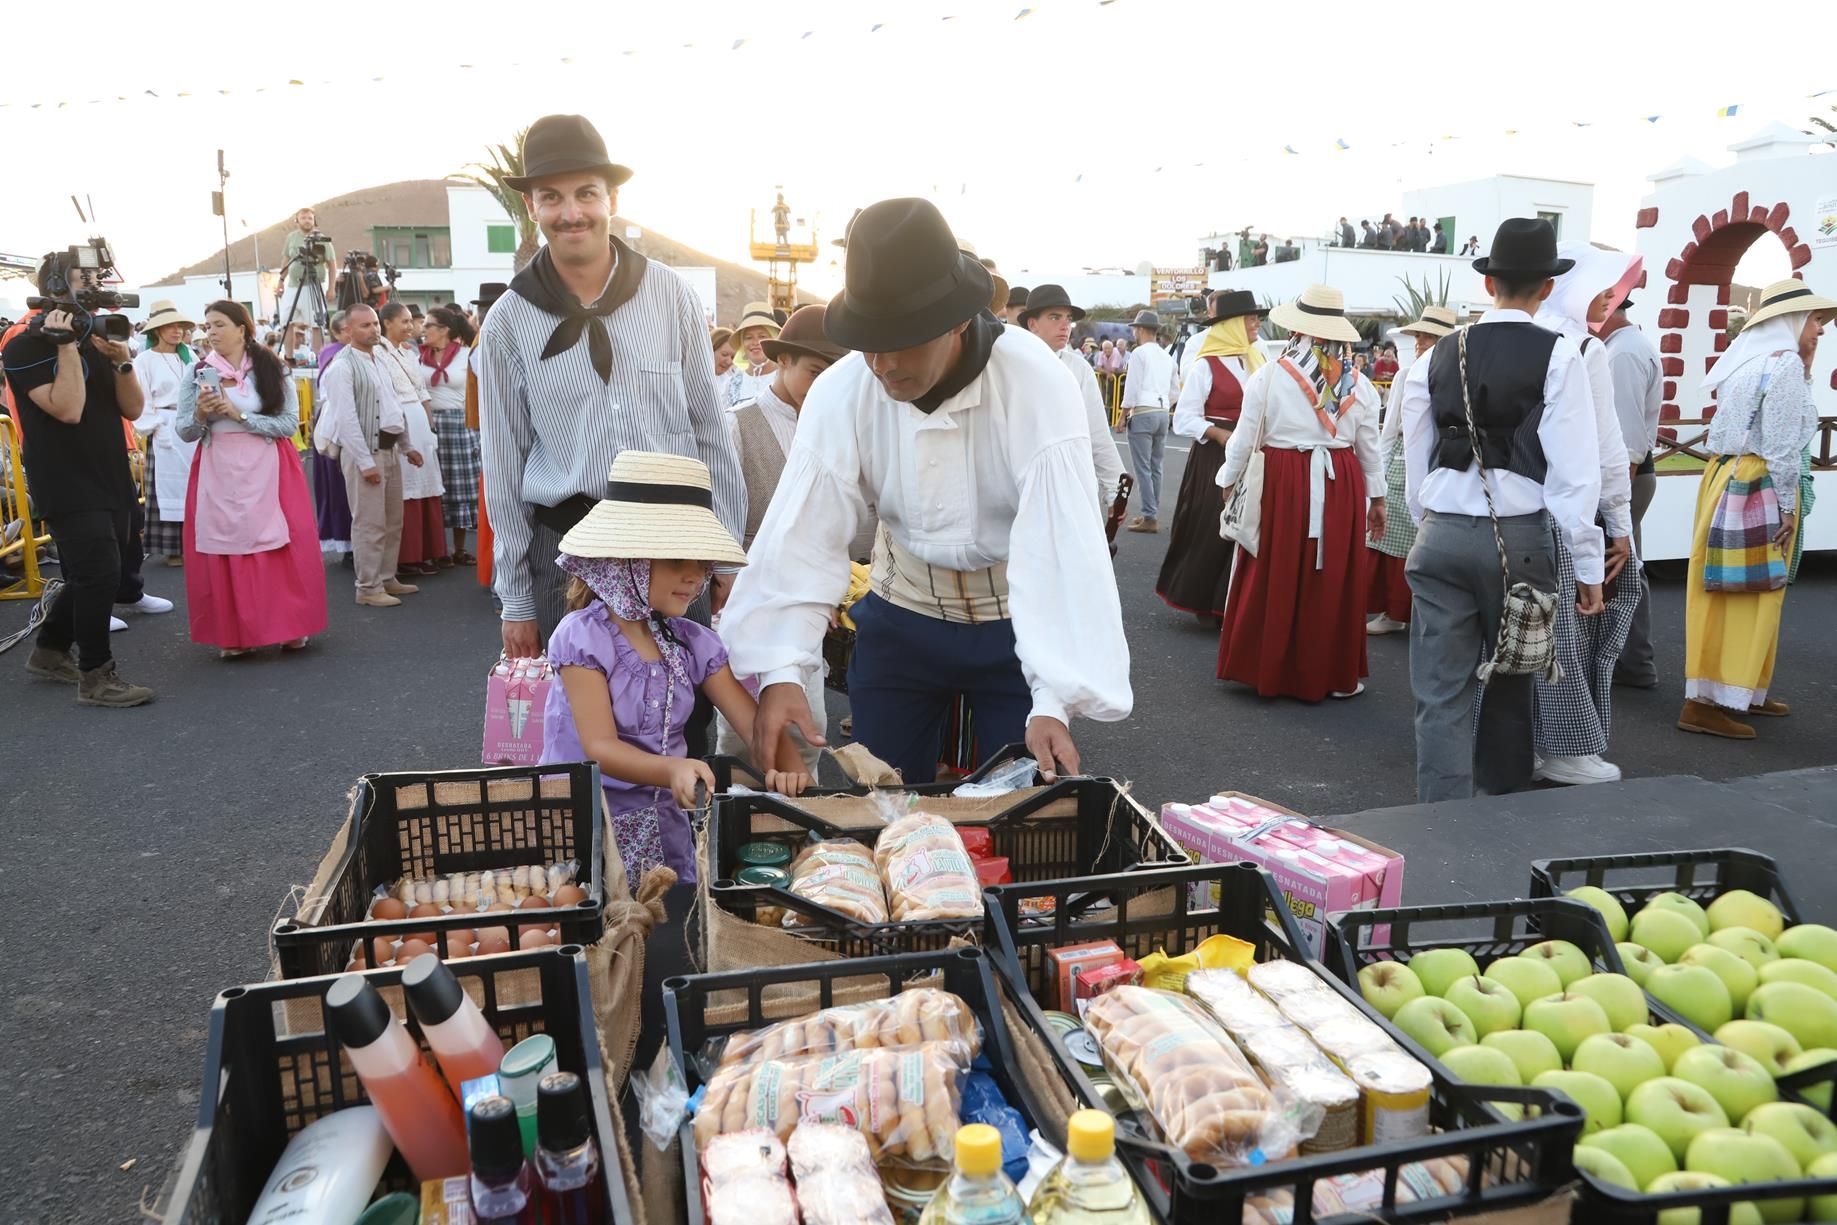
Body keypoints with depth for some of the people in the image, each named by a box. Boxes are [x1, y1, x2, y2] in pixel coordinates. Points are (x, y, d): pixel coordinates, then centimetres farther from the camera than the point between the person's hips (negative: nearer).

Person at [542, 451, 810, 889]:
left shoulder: (693, 643, 4)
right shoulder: (583, 637, -10)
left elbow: (753, 720, -1)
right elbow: (600, 748, -17)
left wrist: (788, 769, -22)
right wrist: (674, 770, -35)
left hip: (666, 820, 4)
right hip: (590, 821, -4)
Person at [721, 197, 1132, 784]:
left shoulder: (1037, 387, -24)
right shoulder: (841, 391, -16)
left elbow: (1062, 547, -31)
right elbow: (801, 541, -20)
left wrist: (1053, 703, -39)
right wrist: (781, 671, -32)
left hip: (1016, 622, -2)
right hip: (900, 616, 2)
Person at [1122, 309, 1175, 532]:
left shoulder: (1139, 353, -5)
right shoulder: (1166, 357, 16)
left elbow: (1132, 387, -9)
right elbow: (1174, 391, 19)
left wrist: (1123, 415, -3)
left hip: (1143, 413, -7)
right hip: (1163, 412, 7)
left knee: (1142, 467, -6)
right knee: (1155, 466, 11)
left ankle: (1150, 517, -9)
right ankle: (1151, 514, 15)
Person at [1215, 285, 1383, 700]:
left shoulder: (1270, 375, -6)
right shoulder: (1358, 383, 3)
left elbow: (1245, 437, -1)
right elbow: (1369, 447, 9)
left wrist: (1229, 480, 15)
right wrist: (1377, 496, 20)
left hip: (1284, 483, -2)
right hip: (1341, 485, 2)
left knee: (1276, 578, 8)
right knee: (1334, 581, 10)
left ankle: (1268, 669, 17)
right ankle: (1336, 675, 19)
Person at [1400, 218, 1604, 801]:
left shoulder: (1442, 352, 7)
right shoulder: (1557, 355, -4)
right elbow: (1573, 467, -8)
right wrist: (1588, 564, -3)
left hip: (1439, 534, 2)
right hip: (1517, 535, -1)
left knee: (1441, 690, 3)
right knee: (1511, 680, 17)